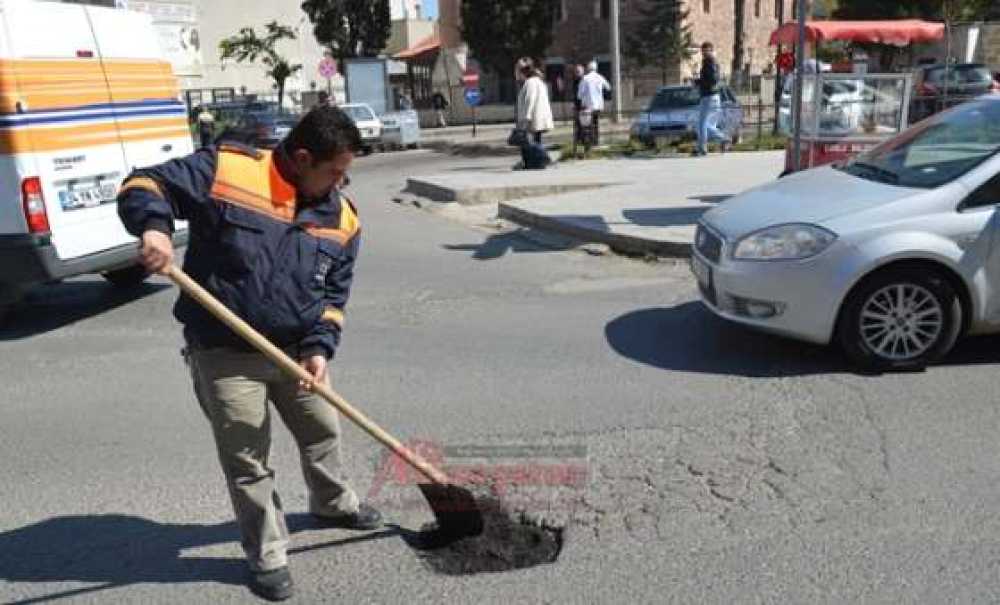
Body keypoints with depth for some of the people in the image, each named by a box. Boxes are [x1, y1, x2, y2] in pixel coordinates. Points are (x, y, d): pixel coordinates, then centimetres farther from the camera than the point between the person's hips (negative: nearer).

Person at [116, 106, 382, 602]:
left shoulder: (341, 218, -2)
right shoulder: (224, 170, -16)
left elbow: (334, 293, 3)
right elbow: (145, 184, -11)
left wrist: (318, 347, -10)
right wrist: (153, 226, -32)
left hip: (295, 351, 5)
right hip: (225, 353, -5)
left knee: (322, 432, 22)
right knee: (247, 460, 6)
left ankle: (333, 504, 50)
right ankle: (267, 555, 26)